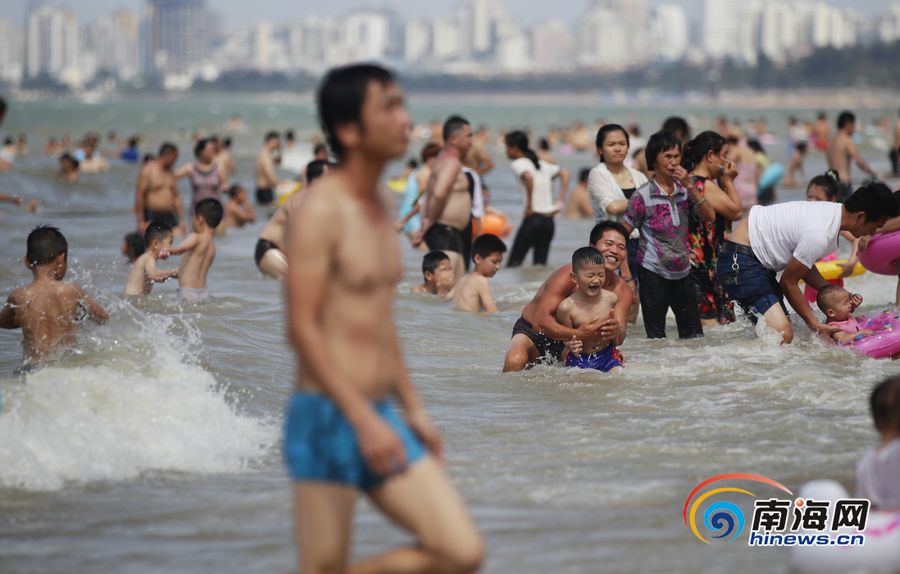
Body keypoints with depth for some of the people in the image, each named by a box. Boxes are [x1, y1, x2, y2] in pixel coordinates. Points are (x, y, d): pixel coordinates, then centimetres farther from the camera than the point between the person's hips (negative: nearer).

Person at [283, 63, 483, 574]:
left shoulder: (379, 207, 14)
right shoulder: (319, 211, -12)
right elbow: (303, 328, -18)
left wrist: (414, 410, 20)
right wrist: (363, 420, -23)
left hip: (379, 418, 8)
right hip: (328, 418, -8)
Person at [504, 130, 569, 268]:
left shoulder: (518, 163, -5)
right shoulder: (541, 164, 18)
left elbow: (528, 177, -25)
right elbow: (564, 174, 22)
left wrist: (529, 205, -18)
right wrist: (560, 201, 16)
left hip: (533, 218, -7)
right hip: (549, 220, 7)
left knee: (514, 262, -2)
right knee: (540, 263, 8)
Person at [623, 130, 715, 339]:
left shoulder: (684, 191, 6)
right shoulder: (643, 195, -9)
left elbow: (709, 216, -6)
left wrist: (690, 185, -14)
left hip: (683, 272, 5)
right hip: (653, 273, -5)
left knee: (694, 335, 7)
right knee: (656, 336, 2)